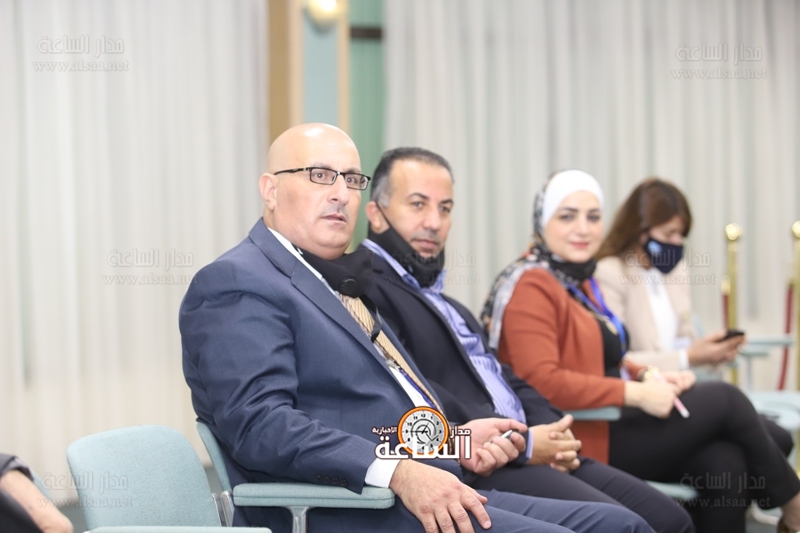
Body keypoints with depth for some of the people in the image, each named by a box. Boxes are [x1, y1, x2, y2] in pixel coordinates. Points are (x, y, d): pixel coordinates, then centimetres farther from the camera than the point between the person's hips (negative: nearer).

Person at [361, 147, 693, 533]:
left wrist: (550, 429, 2)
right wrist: (521, 443, -15)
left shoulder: (442, 300, 25)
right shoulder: (365, 287, -7)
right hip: (469, 469, -10)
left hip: (530, 454, 10)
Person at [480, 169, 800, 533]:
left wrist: (647, 375, 3)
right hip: (582, 440, -9)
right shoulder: (532, 286, -13)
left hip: (611, 421, 9)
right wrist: (636, 393, -21)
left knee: (724, 463, -14)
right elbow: (542, 382, -24)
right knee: (723, 400, -8)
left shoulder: (580, 282, 16)